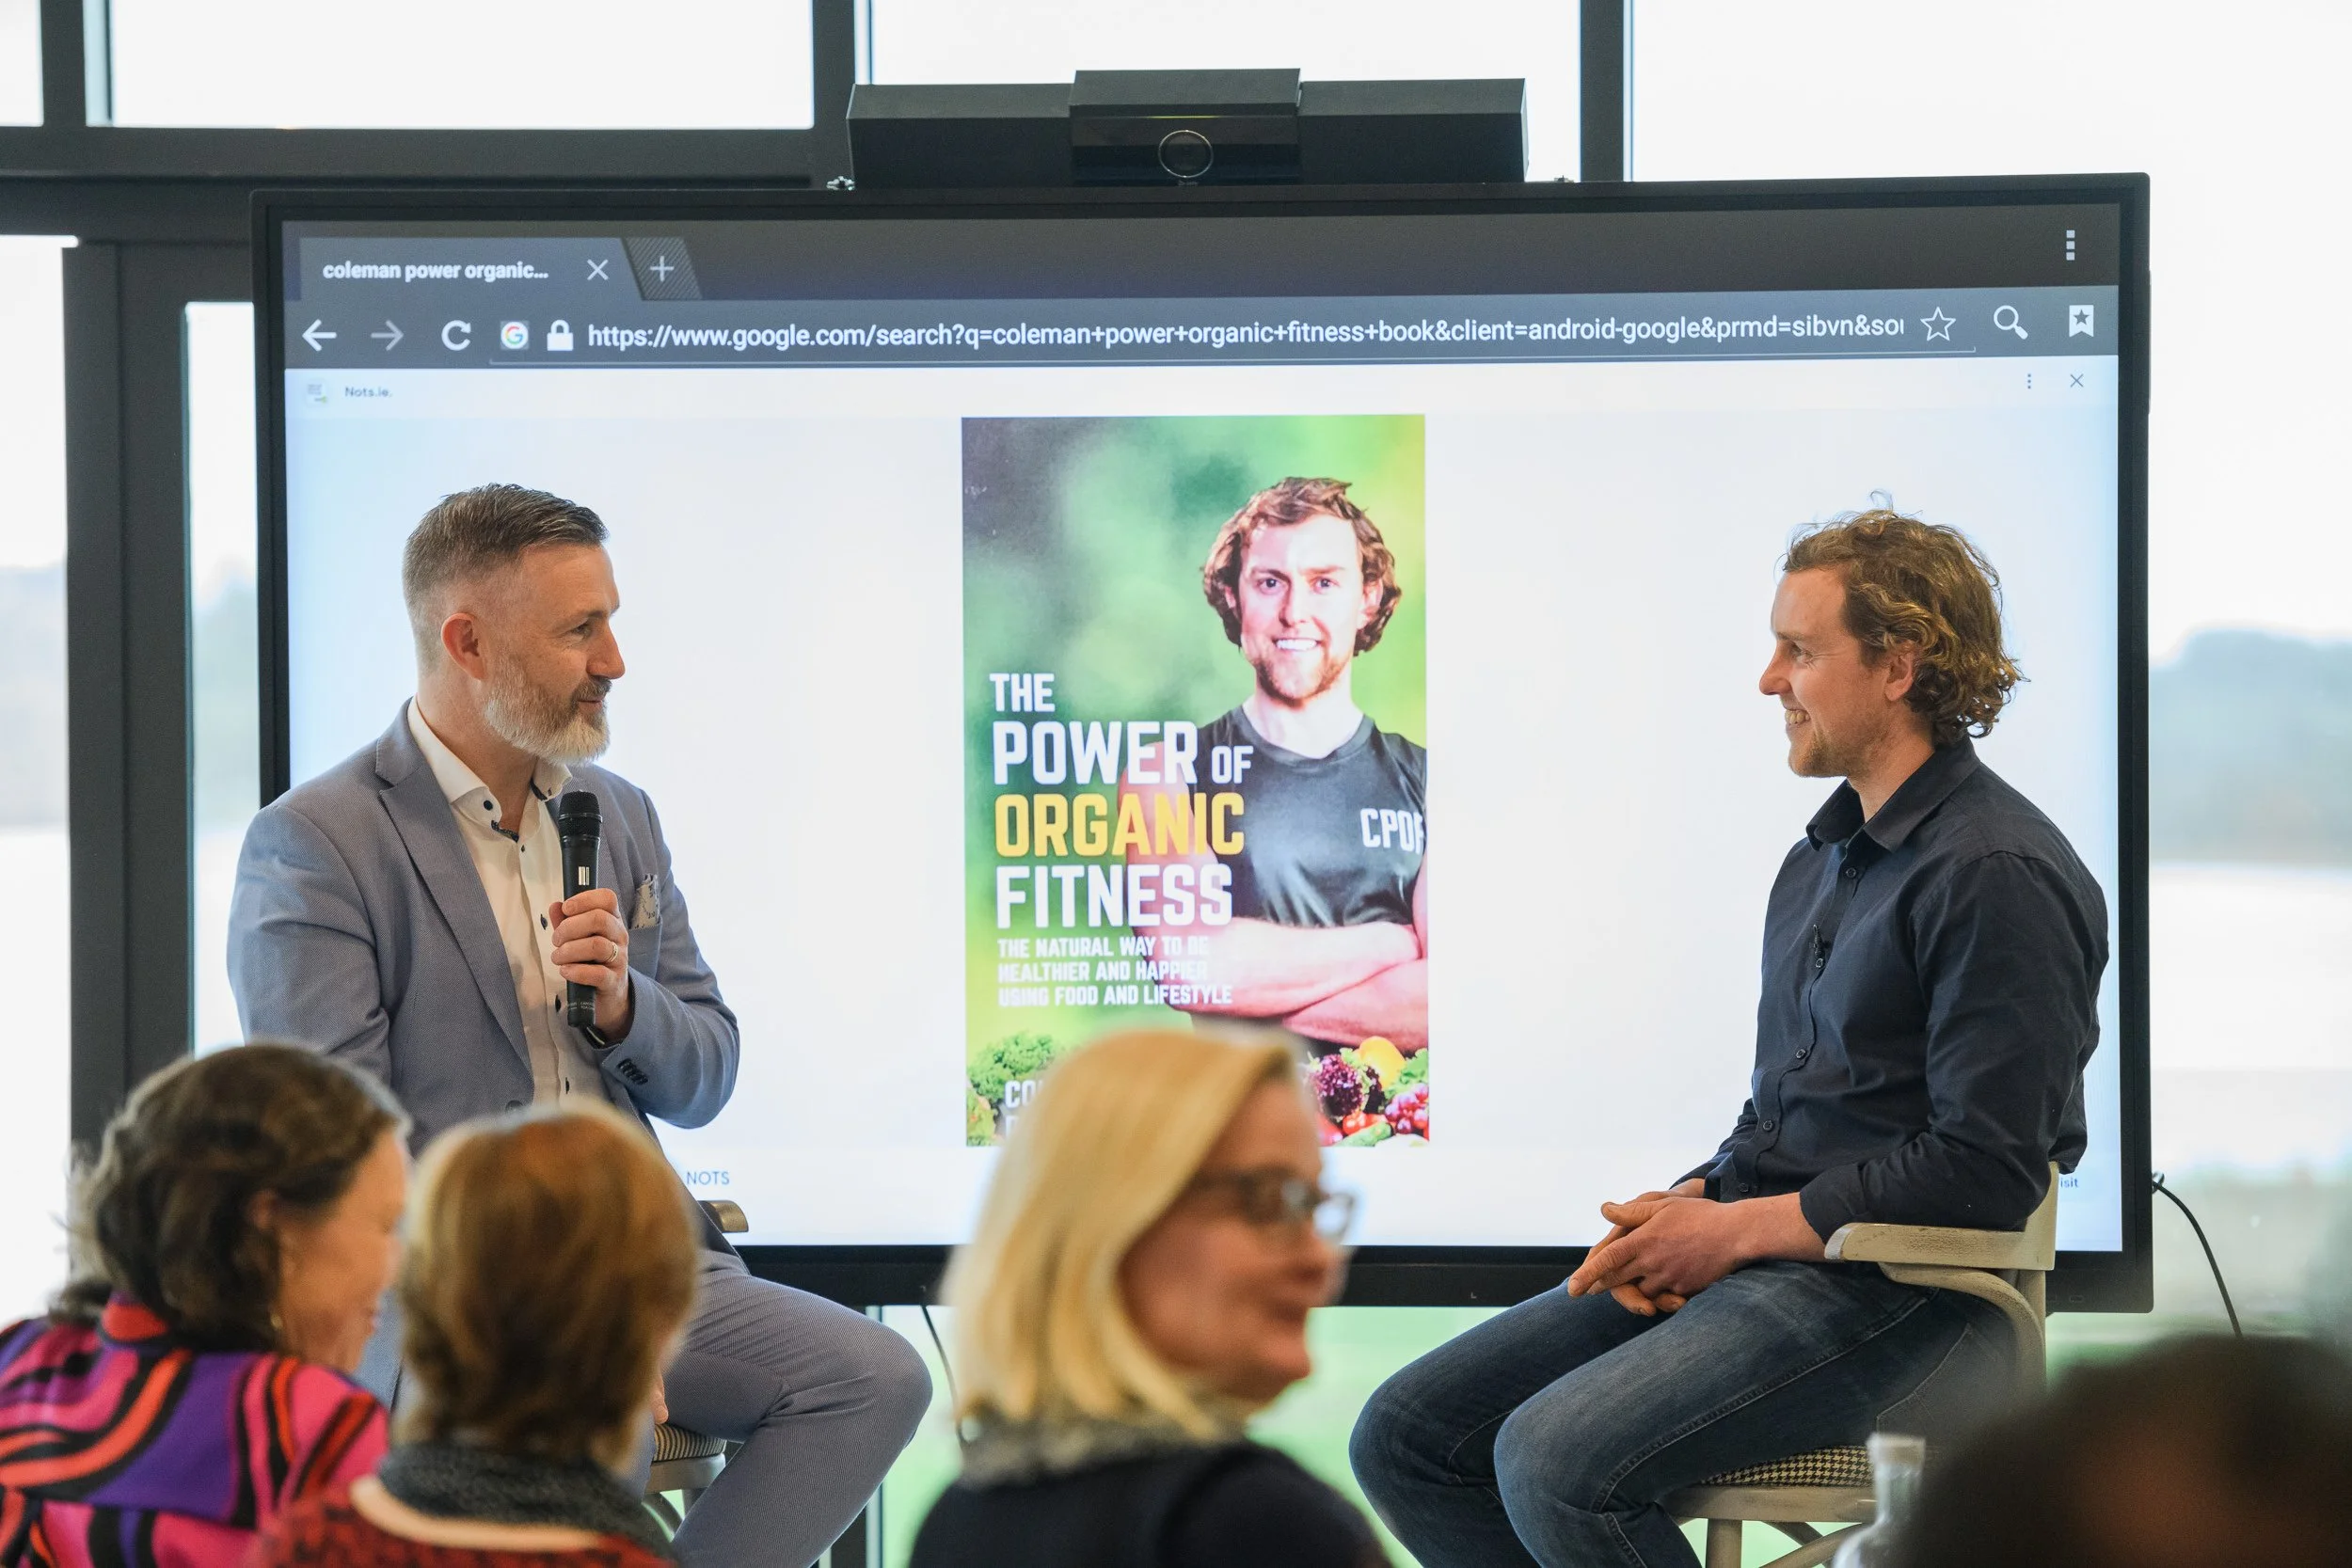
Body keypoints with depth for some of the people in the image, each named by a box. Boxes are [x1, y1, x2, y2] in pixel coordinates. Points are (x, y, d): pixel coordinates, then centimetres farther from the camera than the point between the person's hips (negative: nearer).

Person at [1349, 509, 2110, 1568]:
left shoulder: (1998, 876, -12)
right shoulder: (1818, 862, 20)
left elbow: (1984, 1169, -17)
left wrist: (1737, 1229, -12)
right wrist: (1684, 1207, 4)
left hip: (1896, 1293, -10)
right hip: (1757, 1256, 10)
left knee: (1558, 1460, -29)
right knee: (1405, 1437, -4)